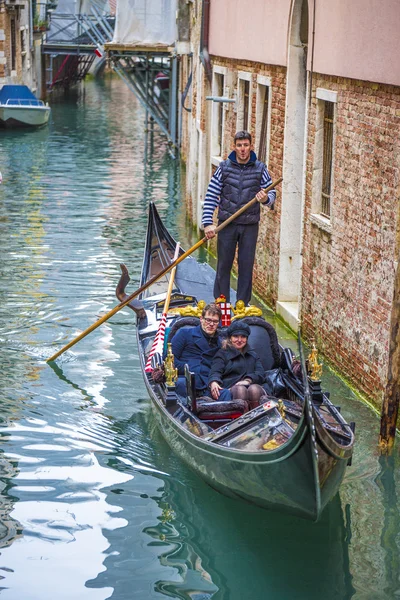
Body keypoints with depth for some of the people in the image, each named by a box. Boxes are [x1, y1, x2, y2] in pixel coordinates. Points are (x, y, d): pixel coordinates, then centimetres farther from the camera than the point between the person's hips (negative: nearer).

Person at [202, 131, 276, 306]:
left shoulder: (260, 169, 1)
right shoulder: (224, 167, 0)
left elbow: (272, 194, 5)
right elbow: (211, 196, -1)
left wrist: (266, 199, -20)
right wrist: (208, 223, -10)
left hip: (250, 226, 0)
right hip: (227, 224, 0)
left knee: (246, 266, 5)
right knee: (223, 265, 5)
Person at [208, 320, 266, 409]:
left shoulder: (253, 355, 33)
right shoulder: (222, 354, 25)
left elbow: (260, 374, 15)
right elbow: (215, 372, 6)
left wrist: (248, 380, -9)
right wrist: (213, 382, -20)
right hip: (229, 390, -2)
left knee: (254, 389, -35)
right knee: (240, 390, -37)